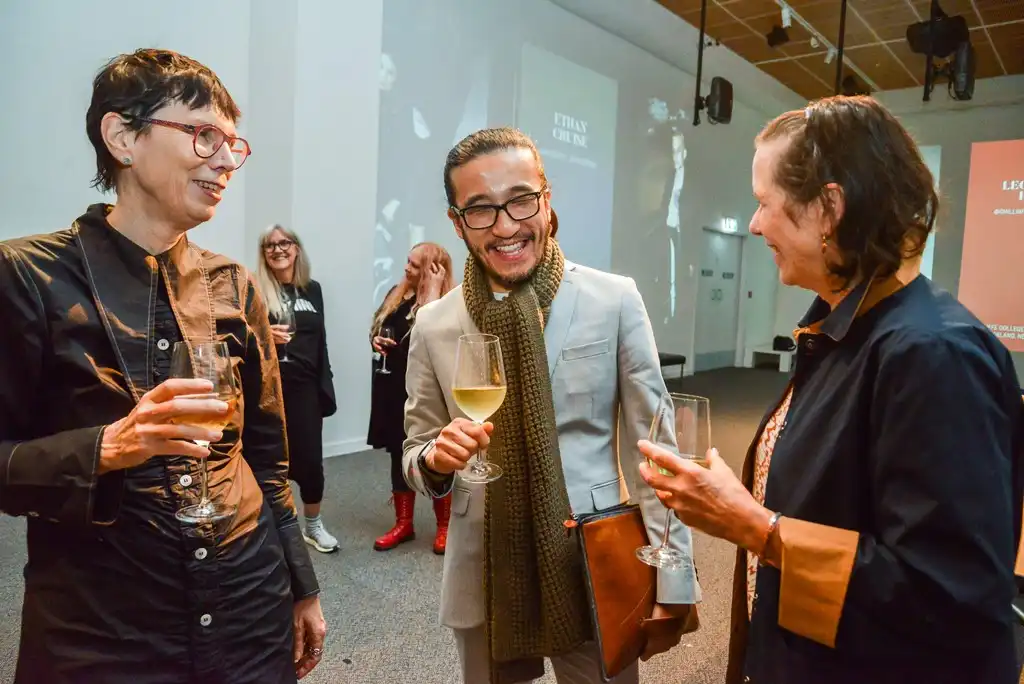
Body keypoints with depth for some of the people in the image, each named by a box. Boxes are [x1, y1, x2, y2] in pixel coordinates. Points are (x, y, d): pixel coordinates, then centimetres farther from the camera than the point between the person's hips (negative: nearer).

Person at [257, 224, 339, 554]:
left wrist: (325, 385, 9)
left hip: (304, 386, 3)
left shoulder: (312, 289, 11)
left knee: (310, 457, 6)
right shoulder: (255, 290, -2)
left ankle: (313, 525, 26)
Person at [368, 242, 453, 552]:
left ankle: (445, 526, 19)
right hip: (393, 387, 7)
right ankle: (403, 524, 27)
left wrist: (433, 288, -24)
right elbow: (377, 329, 20)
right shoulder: (396, 294, 9)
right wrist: (375, 340, -2)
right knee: (399, 455, 14)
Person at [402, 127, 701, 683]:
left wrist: (670, 582, -6)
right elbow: (417, 455, 6)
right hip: (484, 585, 2)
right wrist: (437, 457, -17)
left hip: (596, 577, -1)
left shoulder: (615, 301, -10)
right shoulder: (433, 324, -4)